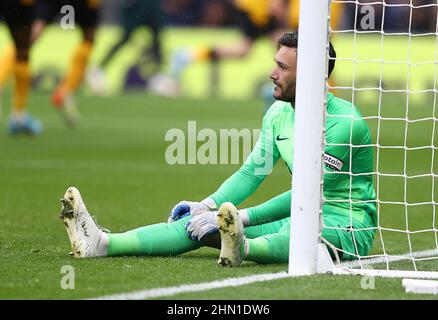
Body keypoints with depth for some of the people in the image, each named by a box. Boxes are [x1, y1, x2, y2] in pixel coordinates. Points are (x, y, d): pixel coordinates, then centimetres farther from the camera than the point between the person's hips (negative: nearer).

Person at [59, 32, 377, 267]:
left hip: (347, 225, -7)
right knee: (200, 220, -12)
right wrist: (207, 206, -7)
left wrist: (241, 218, -27)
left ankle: (240, 247, -74)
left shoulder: (345, 122, -19)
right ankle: (99, 243, -27)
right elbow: (252, 172, 10)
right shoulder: (278, 113, 7)